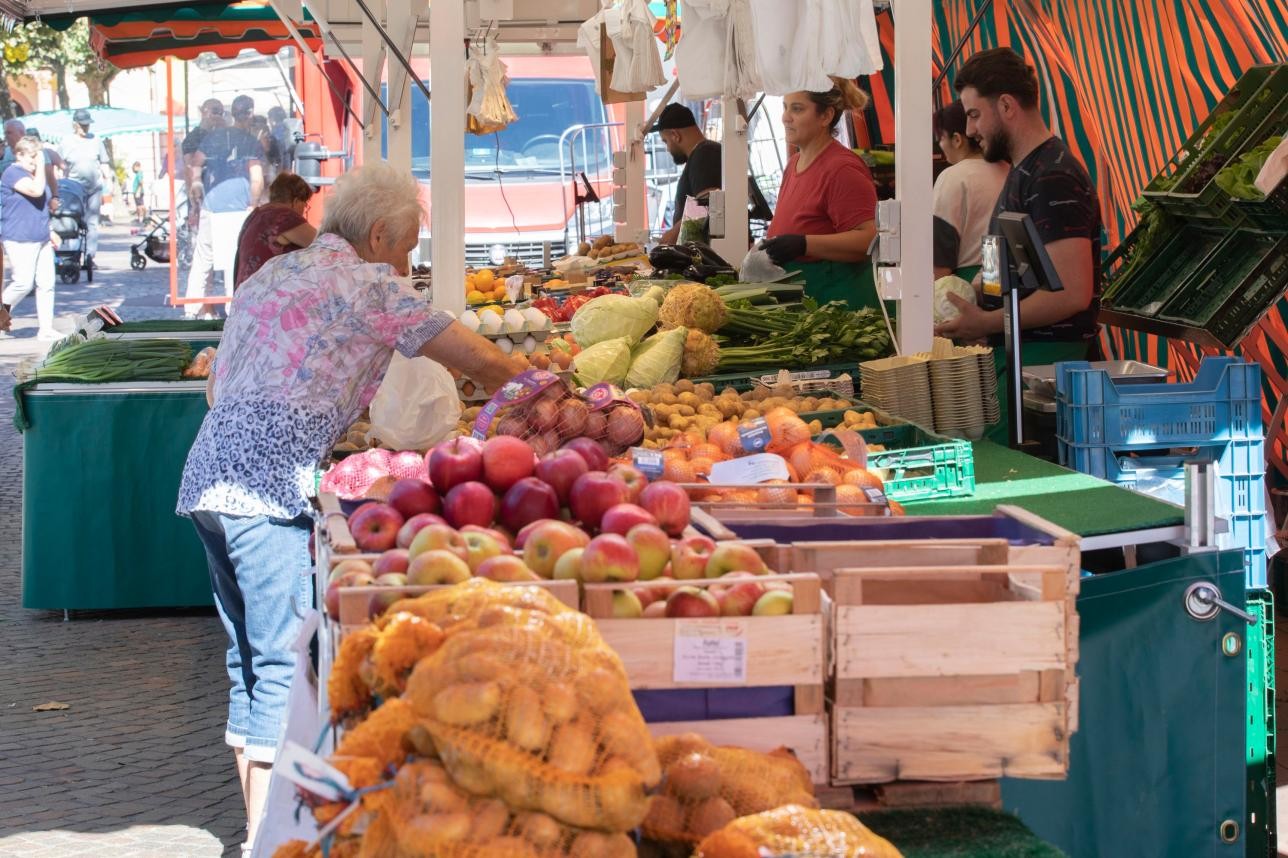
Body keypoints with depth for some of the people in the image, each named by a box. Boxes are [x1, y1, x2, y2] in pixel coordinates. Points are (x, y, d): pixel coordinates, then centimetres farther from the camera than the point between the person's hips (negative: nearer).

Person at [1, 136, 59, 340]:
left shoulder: (35, 174, 18)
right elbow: (36, 191, -26)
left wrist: (48, 231, 23)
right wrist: (41, 165, -18)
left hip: (41, 239, 8)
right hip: (20, 240, -8)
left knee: (46, 284, 3)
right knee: (23, 283, -10)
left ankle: (46, 329, 6)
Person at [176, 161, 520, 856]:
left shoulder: (270, 275, 23)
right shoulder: (366, 283, 0)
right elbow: (483, 362, -1)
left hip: (209, 476, 8)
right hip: (268, 485, -8)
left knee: (250, 662, 13)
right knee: (283, 663, -6)